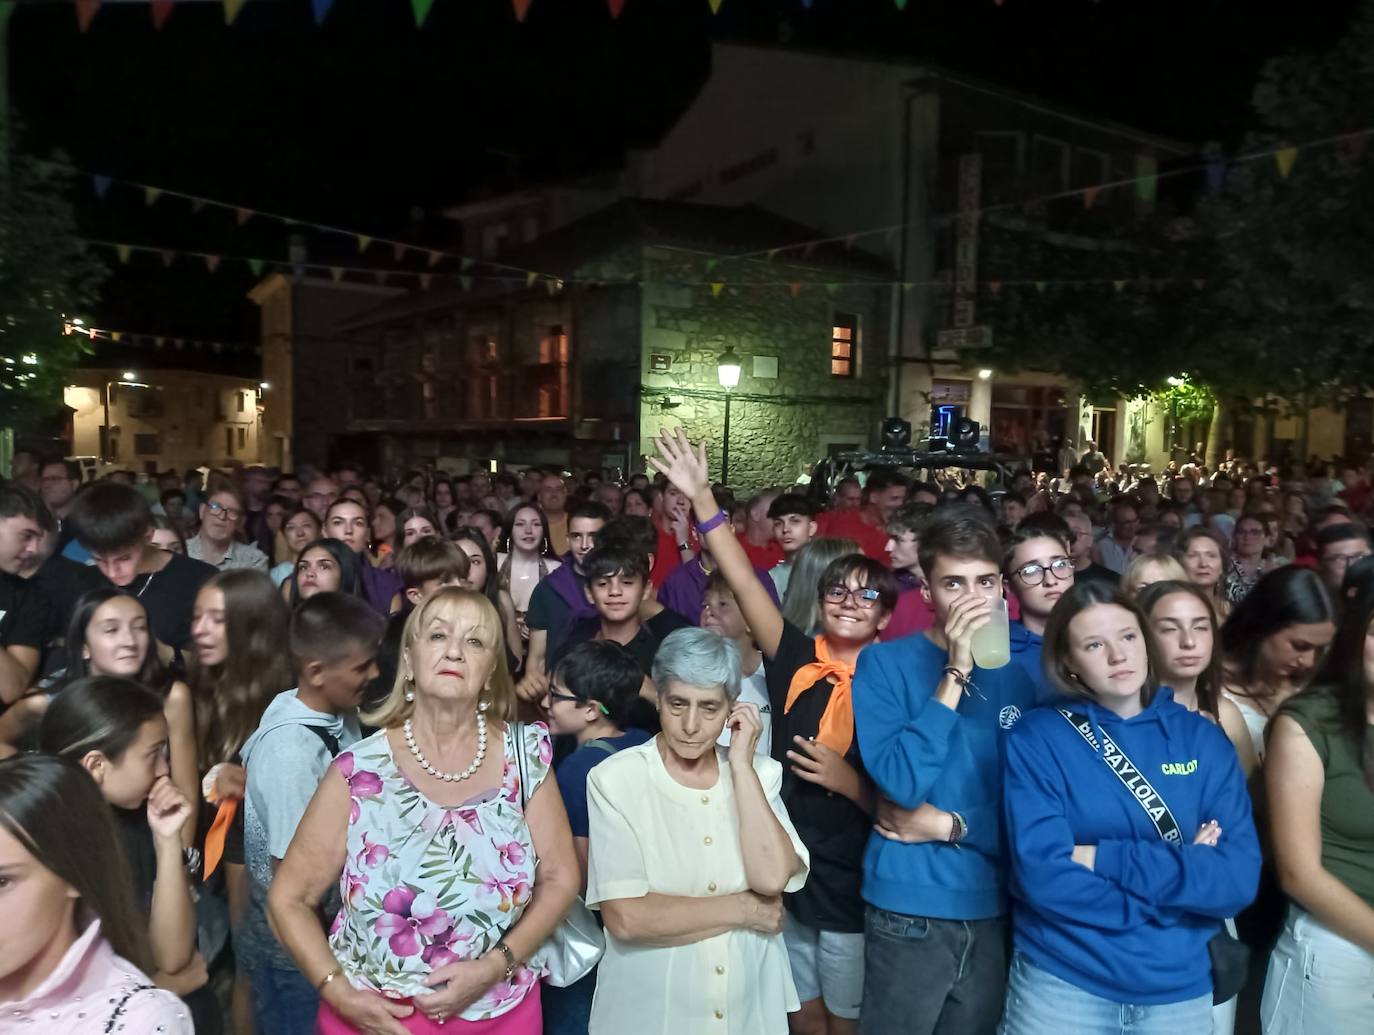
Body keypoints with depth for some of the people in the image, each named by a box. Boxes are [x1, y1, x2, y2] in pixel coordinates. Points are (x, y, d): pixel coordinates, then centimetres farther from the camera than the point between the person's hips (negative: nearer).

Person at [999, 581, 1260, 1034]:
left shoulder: (1204, 740, -1)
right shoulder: (1036, 738, -10)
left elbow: (1239, 879, -10)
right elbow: (1044, 877, -19)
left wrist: (1102, 859, -17)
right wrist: (1182, 870, -13)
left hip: (1181, 989, 3)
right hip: (1060, 984, -3)